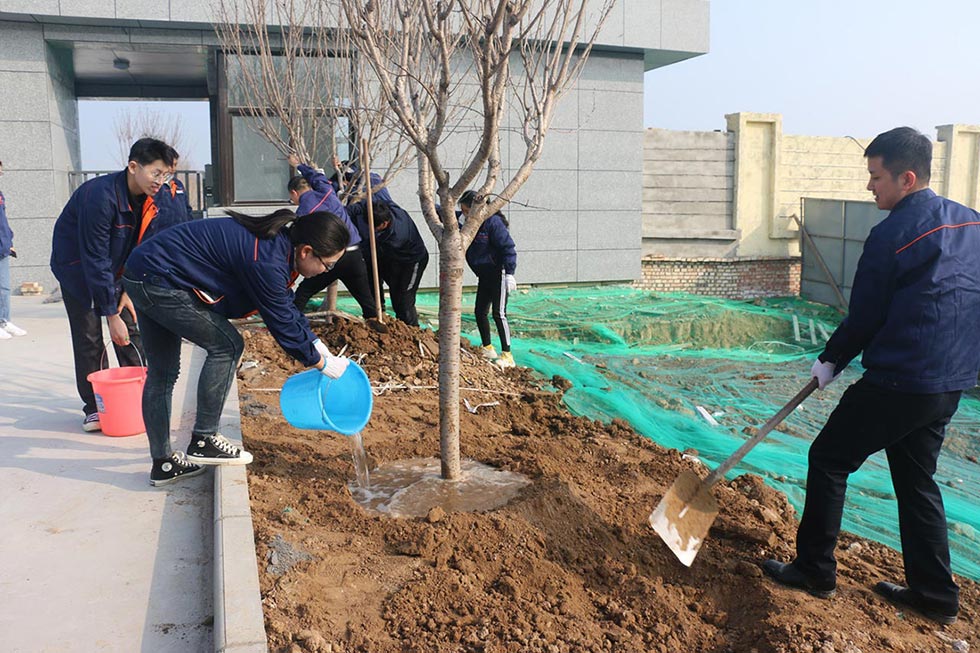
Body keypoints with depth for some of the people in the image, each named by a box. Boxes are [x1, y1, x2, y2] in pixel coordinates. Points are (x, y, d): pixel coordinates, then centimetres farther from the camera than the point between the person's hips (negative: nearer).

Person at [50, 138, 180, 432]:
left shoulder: (154, 201, -14)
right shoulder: (100, 196, -34)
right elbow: (95, 261, -32)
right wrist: (111, 314, -29)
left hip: (117, 268, 6)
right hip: (77, 268, -6)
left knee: (131, 332, 2)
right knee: (88, 338, -6)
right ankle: (93, 407, 5)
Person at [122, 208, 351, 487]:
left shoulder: (276, 242, 4)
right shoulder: (266, 262, -25)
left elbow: (286, 306, 16)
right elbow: (282, 324, -16)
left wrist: (316, 344, 15)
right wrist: (322, 363, -3)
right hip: (159, 282, -10)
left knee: (162, 372, 14)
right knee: (227, 346, -5)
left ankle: (163, 463, 24)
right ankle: (203, 440, 2)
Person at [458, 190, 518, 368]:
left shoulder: (493, 222, -21)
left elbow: (508, 248, -22)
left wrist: (510, 273, -25)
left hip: (498, 274, -9)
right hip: (484, 275, 9)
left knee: (499, 314, -11)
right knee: (479, 311, 13)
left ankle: (507, 356, -6)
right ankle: (488, 349, 29)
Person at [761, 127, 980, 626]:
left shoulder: (892, 234, -14)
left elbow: (864, 317, -9)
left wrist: (831, 361, 5)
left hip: (899, 382, -8)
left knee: (829, 459, 6)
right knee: (916, 478, 19)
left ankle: (815, 570, 14)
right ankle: (934, 594, 24)